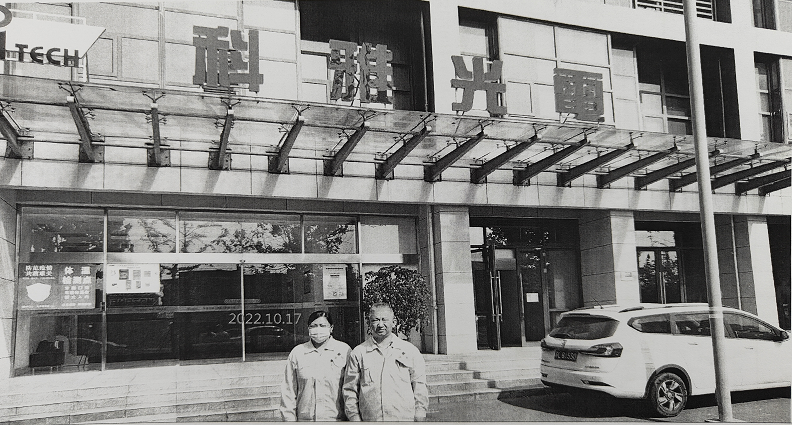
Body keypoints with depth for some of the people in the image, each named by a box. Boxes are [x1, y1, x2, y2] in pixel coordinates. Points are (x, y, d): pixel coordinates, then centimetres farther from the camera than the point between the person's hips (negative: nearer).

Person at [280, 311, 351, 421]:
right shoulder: (297, 353, 5)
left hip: (336, 418, -1)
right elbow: (288, 391, 7)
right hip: (304, 418, 1)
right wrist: (290, 419, 2)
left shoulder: (344, 350, 1)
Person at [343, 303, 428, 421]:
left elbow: (420, 388, 8)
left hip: (406, 419, 0)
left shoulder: (410, 351, 6)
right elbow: (350, 390, 6)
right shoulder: (358, 353, 4)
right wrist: (355, 418, 0)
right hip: (369, 420, 0)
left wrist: (419, 418, 3)